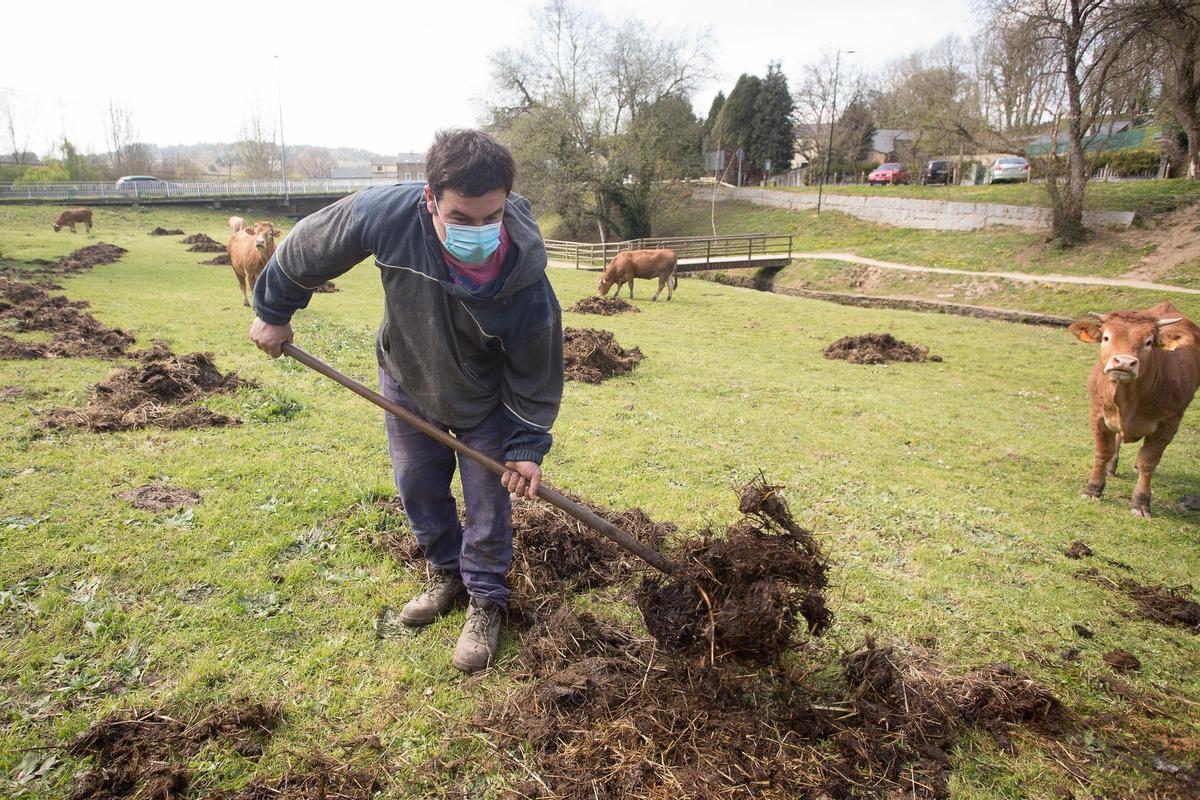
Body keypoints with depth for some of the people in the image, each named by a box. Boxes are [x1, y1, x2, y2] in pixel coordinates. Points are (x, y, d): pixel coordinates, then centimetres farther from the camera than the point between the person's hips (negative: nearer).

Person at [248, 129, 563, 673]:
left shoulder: (528, 289, -38)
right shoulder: (386, 213, -35)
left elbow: (537, 377, -20)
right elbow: (305, 249, -14)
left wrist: (527, 446, -21)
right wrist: (273, 311, -3)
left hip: (488, 402, -3)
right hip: (407, 383, 3)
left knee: (488, 503, 3)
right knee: (419, 487, 16)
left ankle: (484, 600, 25)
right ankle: (446, 575, 39)